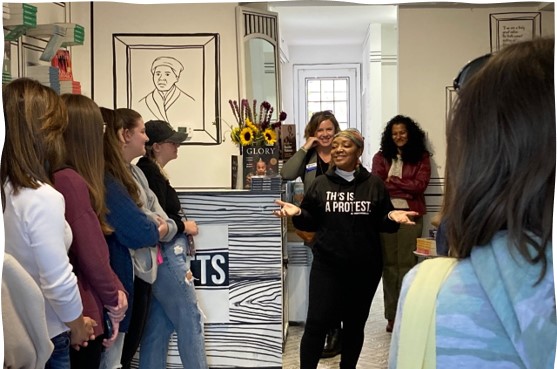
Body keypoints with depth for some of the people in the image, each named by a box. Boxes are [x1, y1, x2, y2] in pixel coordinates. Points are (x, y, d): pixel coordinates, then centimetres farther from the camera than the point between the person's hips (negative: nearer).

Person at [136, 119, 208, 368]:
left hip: (165, 256, 10)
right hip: (166, 256, -10)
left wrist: (181, 225, 1)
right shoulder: (151, 174, -14)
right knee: (190, 319, 0)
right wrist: (184, 226, -7)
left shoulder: (149, 172, 15)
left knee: (160, 323, 13)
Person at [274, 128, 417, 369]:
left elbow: (382, 223, 5)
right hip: (327, 265, -1)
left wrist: (392, 217, -16)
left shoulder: (374, 184, 3)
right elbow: (310, 222, 3)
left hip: (365, 267, 1)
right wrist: (297, 213, -17)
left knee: (355, 324, 14)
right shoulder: (320, 184, 4)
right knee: (316, 323, -5)